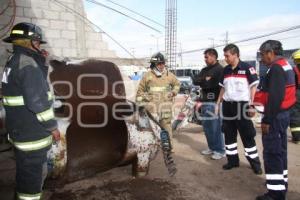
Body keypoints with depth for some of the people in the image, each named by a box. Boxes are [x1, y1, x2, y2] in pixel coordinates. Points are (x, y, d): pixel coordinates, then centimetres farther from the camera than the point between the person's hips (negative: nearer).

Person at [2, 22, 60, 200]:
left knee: (27, 172, 24)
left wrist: (39, 60, 12)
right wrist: (52, 126, -15)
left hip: (20, 130, 10)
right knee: (33, 174, 4)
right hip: (32, 133, -10)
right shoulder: (28, 64, -19)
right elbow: (37, 101, -24)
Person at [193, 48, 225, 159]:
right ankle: (212, 147, 27)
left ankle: (220, 150, 8)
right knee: (206, 126, 13)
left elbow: (213, 84, -17)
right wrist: (205, 80, -10)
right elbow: (195, 81, 7)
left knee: (216, 127, -3)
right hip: (204, 102, 8)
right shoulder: (205, 70, 19)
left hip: (214, 102, -8)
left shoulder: (220, 69, -5)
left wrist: (202, 82, -5)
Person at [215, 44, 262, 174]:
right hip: (227, 106, 6)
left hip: (242, 105, -6)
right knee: (229, 135, 11)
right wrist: (218, 103, 13)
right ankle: (233, 160, 24)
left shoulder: (247, 68, -8)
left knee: (247, 136, 1)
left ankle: (255, 163, 15)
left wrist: (251, 105, -13)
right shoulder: (226, 70, 10)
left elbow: (253, 87, -7)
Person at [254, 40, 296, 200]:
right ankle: (281, 183, 31)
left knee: (272, 154, -4)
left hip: (275, 116, -10)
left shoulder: (276, 68, -17)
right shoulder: (285, 66, 16)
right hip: (283, 114, 10)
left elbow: (275, 97, -24)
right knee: (280, 151, 18)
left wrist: (267, 120, -22)